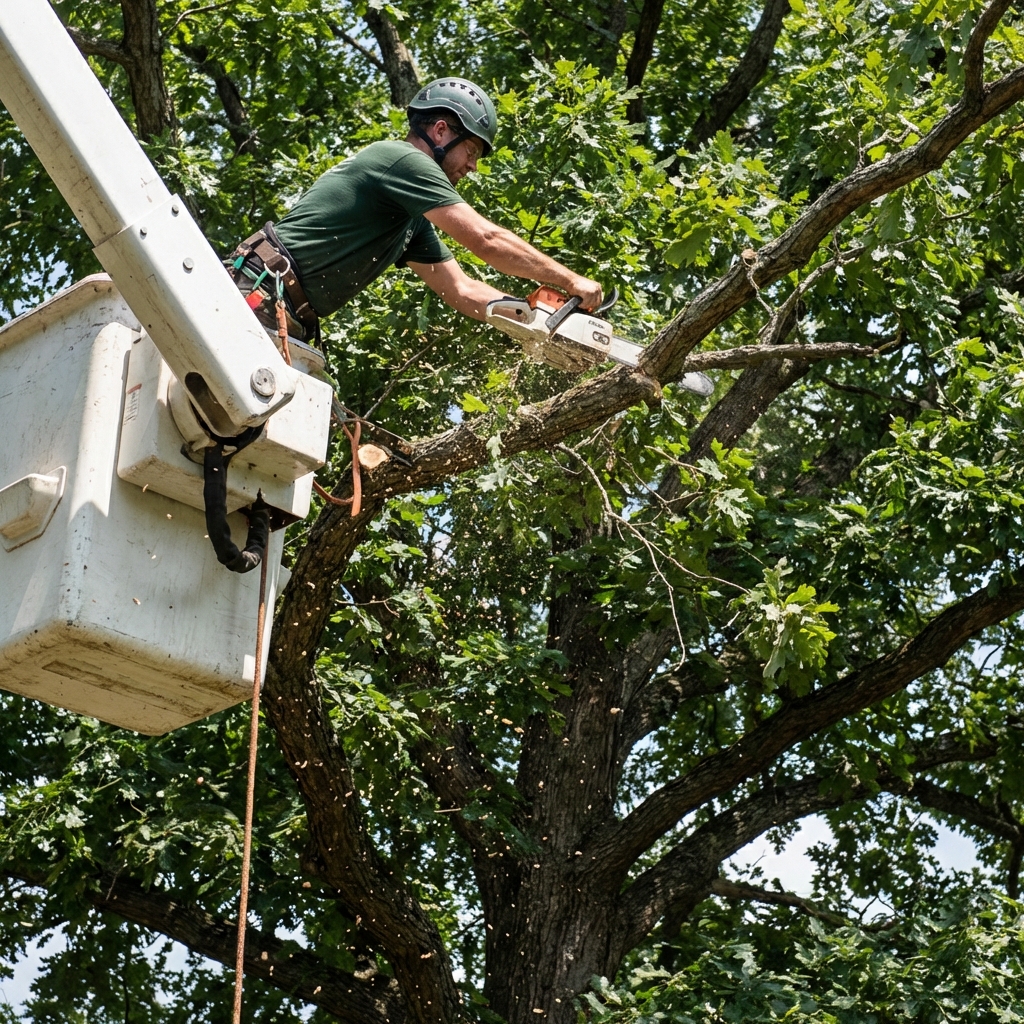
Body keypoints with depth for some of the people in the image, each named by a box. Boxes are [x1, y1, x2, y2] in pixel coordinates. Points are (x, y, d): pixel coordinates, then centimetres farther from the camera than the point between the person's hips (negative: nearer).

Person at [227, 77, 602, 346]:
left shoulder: (412, 220, 22)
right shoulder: (401, 159, -7)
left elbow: (463, 291, 22)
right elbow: (487, 241, -12)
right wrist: (570, 281, -3)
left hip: (288, 323, 10)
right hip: (259, 297, -10)